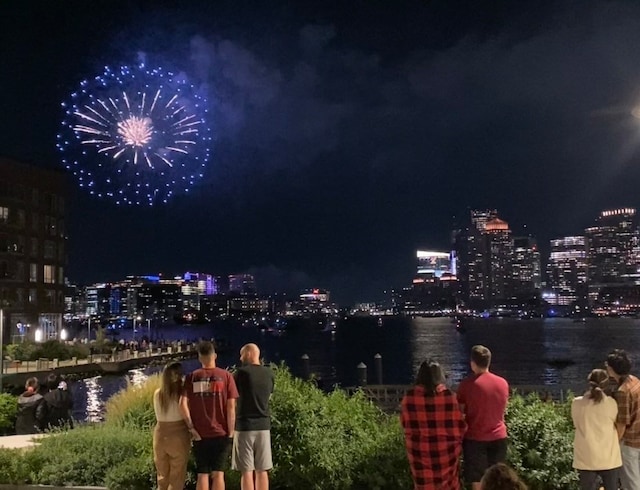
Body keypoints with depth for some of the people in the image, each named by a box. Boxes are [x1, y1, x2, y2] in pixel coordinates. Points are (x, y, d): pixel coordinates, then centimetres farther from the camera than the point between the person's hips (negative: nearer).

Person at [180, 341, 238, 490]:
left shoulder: (192, 377, 2)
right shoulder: (226, 376, -3)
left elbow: (183, 404, -8)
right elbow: (231, 407, -7)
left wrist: (191, 428, -1)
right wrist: (231, 433, -2)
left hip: (200, 434, 2)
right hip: (221, 433, -1)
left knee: (202, 474, 9)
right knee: (218, 474, 3)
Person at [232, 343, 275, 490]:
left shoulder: (242, 372, -9)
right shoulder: (270, 374, 6)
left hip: (245, 425, -4)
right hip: (264, 425, 5)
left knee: (247, 471, 1)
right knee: (262, 470, 9)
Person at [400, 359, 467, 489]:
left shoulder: (410, 397, -10)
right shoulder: (448, 395, -12)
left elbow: (405, 424, 2)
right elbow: (459, 425, -6)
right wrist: (457, 442, 12)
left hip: (420, 451, 1)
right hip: (445, 450, 0)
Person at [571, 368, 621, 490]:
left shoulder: (577, 403, -7)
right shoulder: (611, 403, -9)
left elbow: (577, 425, 5)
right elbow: (617, 425, 2)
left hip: (586, 459, 0)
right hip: (609, 458, 0)